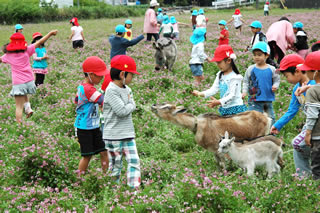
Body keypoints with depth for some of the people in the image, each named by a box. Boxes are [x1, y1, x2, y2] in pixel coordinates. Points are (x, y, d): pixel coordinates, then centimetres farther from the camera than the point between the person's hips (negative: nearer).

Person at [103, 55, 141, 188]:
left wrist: (129, 105, -8)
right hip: (113, 135, -7)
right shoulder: (111, 90, -16)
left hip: (128, 134, 7)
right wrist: (130, 105, -5)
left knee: (134, 161, 0)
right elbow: (122, 111, -20)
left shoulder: (127, 89, 11)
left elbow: (133, 106, 9)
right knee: (116, 164, 4)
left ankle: (134, 187, 1)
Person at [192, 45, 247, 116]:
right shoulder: (220, 75, 10)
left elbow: (232, 95, -19)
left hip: (235, 109, -7)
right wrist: (200, 93, -8)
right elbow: (214, 89, 6)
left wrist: (219, 102, -30)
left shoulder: (235, 77, -15)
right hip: (225, 110, 8)